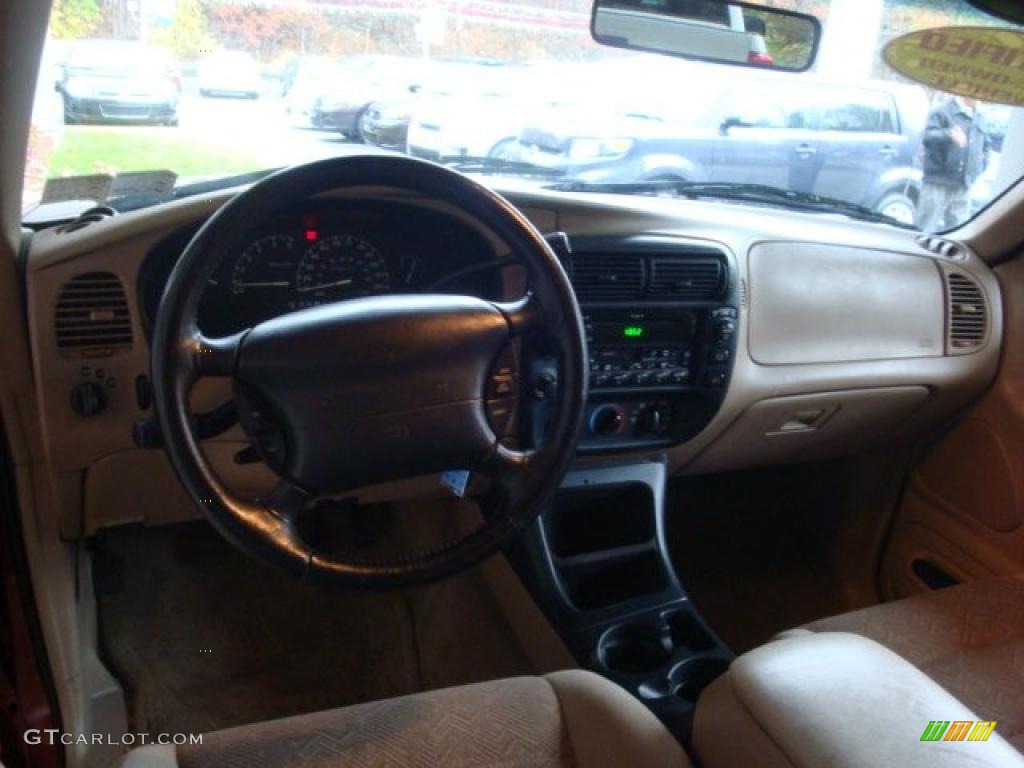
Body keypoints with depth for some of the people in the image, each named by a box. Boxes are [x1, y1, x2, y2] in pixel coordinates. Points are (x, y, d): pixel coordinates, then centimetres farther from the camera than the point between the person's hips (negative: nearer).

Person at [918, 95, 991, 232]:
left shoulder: (978, 119, 17)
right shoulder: (942, 111, -3)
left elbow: (985, 146, 29)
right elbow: (928, 136, -20)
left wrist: (979, 168, 16)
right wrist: (949, 134, -38)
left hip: (962, 187, 7)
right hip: (938, 184, -6)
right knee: (926, 230, -5)